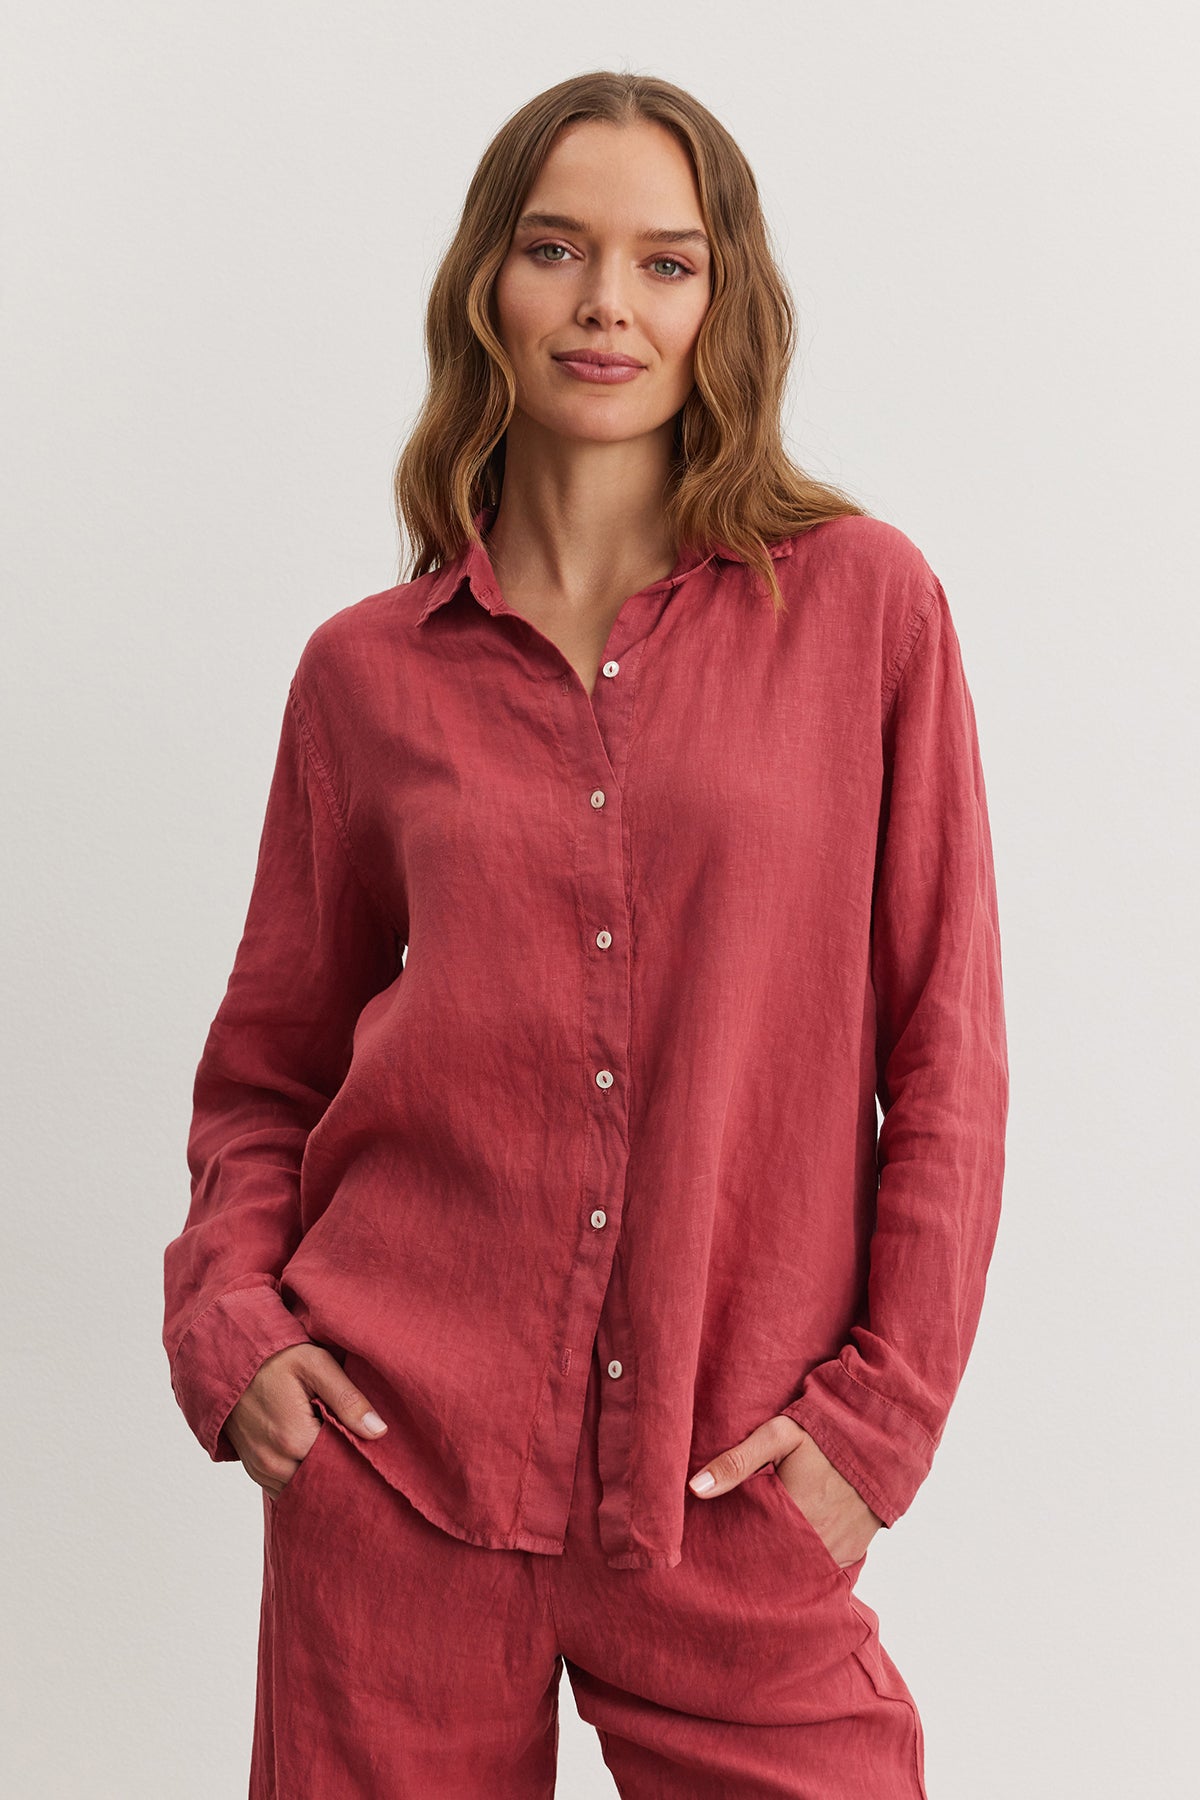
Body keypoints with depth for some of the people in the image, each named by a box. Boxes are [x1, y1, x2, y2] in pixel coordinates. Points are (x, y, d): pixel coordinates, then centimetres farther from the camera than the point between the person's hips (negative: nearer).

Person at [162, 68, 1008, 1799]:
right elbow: (265, 1070, 13)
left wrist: (884, 1401, -4)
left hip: (735, 1503, 0)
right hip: (396, 1470, 1)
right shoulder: (370, 670, 4)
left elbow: (945, 1046, 1)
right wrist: (227, 1314, -2)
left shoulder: (863, 601, 1)